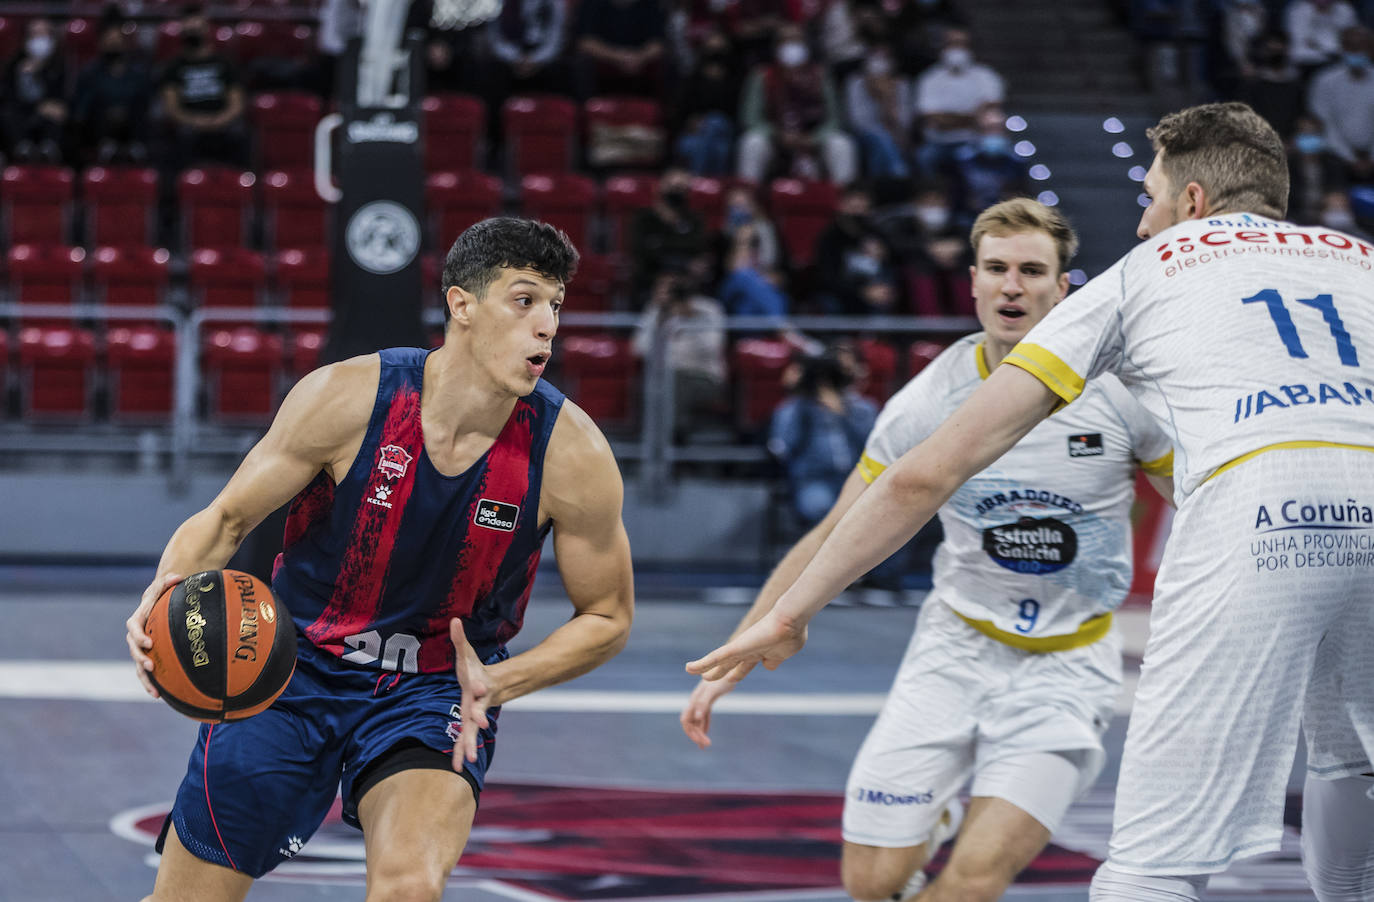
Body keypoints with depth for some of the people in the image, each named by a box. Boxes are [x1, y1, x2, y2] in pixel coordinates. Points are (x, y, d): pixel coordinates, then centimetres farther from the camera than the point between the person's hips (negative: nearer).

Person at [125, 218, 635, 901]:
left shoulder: (570, 454, -17)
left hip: (439, 693, 0)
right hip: (297, 668, 0)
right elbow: (226, 519, -7)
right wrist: (164, 601, -27)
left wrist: (497, 682, -18)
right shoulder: (345, 398, -19)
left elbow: (608, 616, -2)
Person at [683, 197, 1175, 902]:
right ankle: (933, 820, 31)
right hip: (957, 647, 2)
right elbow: (836, 538, 0)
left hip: (1066, 667, -2)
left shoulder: (1118, 389, -13)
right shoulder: (932, 399, -9)